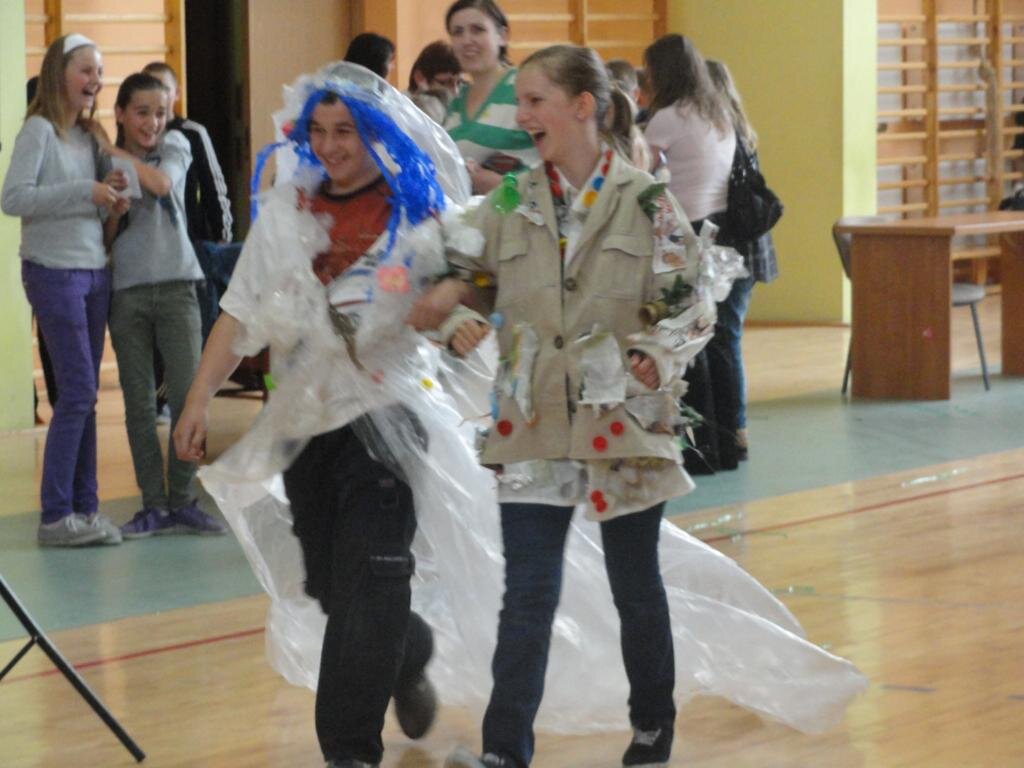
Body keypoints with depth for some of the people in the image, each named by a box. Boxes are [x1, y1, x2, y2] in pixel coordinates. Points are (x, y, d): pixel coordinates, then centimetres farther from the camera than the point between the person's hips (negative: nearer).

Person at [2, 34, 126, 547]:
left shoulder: (88, 134, 13)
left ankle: (84, 508, 12)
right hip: (55, 273, -7)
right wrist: (84, 192, -21)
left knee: (84, 396, 8)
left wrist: (109, 191, -1)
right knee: (78, 393, -9)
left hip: (94, 272, 7)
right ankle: (55, 517, -4)